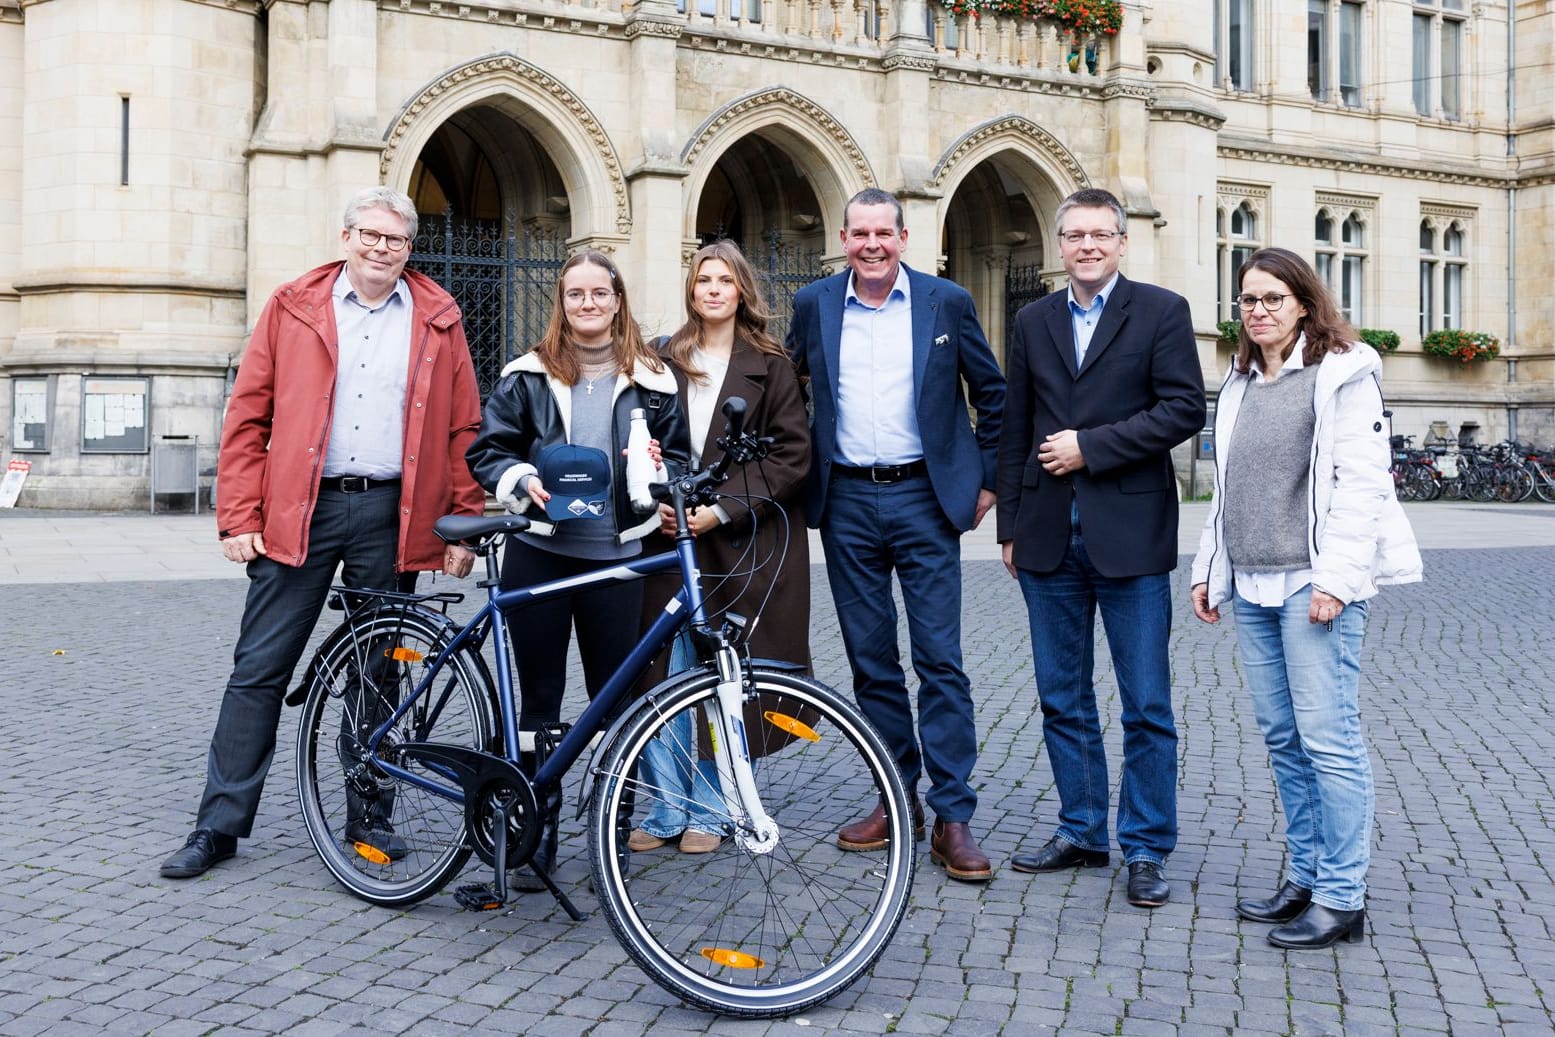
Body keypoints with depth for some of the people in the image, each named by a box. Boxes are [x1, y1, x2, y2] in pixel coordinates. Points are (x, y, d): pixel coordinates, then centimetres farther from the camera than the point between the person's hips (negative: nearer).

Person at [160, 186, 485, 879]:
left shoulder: (437, 320, 8)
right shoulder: (293, 308, 6)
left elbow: (465, 429, 7)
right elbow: (248, 416, 4)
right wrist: (238, 518, -3)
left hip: (393, 516, 1)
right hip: (299, 510, 0)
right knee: (259, 668, 2)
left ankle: (371, 817, 21)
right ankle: (220, 824, 11)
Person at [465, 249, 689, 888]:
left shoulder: (651, 381, 8)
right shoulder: (528, 376, 6)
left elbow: (679, 458, 13)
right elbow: (488, 450, 7)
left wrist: (656, 469, -9)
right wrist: (523, 479, -13)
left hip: (615, 555, 0)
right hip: (538, 553, 0)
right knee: (537, 696, 6)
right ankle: (535, 832, 16)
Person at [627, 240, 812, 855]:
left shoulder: (770, 366, 4)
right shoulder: (664, 362, 12)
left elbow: (792, 455, -3)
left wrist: (722, 508, -12)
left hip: (741, 544, -2)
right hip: (670, 538, 2)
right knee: (663, 677, -1)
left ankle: (709, 810, 14)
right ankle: (667, 808, 10)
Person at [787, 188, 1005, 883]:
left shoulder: (946, 303, 1)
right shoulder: (814, 305, 6)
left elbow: (991, 394, 9)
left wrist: (986, 480, 6)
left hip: (924, 498, -2)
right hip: (846, 501, 3)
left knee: (940, 661, -4)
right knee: (870, 661, 8)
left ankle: (953, 818, 1)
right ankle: (897, 799, 20)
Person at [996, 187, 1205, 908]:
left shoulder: (1161, 311, 1)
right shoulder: (1033, 321, 13)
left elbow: (1185, 409, -9)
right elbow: (1015, 431, 14)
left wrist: (1090, 445, -14)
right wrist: (1010, 526, 10)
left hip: (1130, 534, -4)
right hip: (1049, 538, 4)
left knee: (1146, 706, 1)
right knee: (1062, 700, 11)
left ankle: (1146, 849, 12)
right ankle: (1081, 832, 24)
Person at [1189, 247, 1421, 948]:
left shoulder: (1342, 373, -3)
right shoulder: (1239, 384, 19)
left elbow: (1361, 481, -11)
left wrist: (1336, 577, -18)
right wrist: (1208, 568, 16)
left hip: (1313, 582, -7)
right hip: (1251, 586, 7)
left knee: (1327, 738, -7)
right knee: (1281, 736, 10)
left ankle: (1342, 897, 1)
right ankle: (1305, 877, 20)